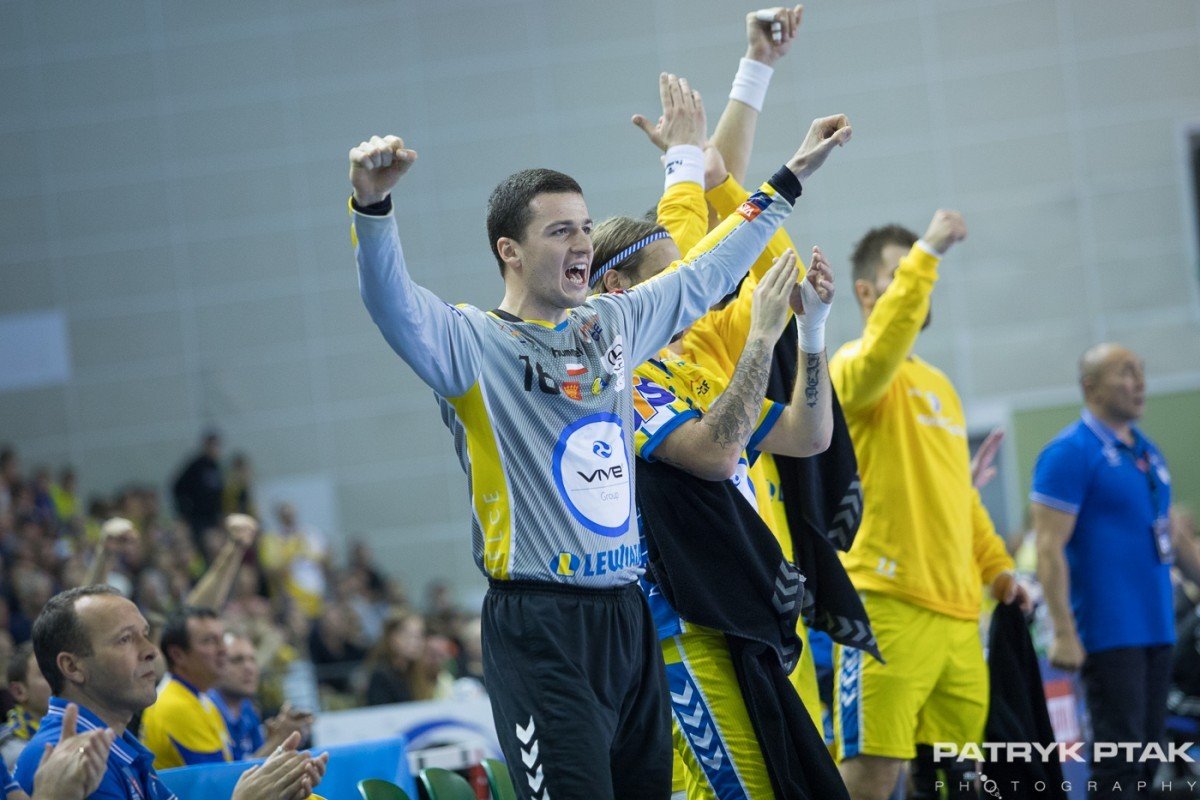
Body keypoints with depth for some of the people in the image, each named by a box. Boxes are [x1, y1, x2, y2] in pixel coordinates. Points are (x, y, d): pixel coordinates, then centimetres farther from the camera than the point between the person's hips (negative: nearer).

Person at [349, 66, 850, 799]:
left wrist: (790, 179, 33)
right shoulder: (472, 344, -6)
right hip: (541, 628, -7)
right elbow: (392, 301, -24)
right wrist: (373, 204, -42)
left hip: (628, 617, 7)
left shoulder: (613, 324, 15)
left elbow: (707, 272, 28)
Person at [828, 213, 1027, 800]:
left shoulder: (938, 384, 23)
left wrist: (997, 566, 16)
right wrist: (925, 255, -28)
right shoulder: (854, 366, -2)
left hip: (957, 610, 8)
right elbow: (880, 353, -27)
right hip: (887, 603, -8)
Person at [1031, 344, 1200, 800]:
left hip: (1156, 627, 8)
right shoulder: (1071, 453, -10)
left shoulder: (1148, 453, 15)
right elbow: (1050, 549, -14)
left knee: (1147, 757, 10)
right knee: (1119, 761, -10)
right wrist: (1064, 634, -20)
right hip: (1109, 634, -8)